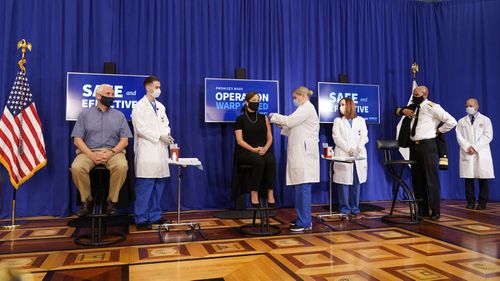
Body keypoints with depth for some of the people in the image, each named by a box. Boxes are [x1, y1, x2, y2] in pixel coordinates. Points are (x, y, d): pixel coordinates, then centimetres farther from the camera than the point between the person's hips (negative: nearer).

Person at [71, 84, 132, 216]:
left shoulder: (119, 115, 15)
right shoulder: (85, 114, 13)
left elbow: (124, 140, 7)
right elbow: (77, 139, 4)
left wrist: (111, 153, -12)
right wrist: (91, 155, -13)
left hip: (113, 152, 0)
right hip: (89, 151, 0)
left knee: (122, 166, -33)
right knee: (76, 167, -30)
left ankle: (111, 201, -13)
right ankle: (87, 200, -7)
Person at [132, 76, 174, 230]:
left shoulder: (160, 106, 18)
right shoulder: (139, 106, -3)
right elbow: (141, 128, -11)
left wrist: (167, 134, -4)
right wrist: (159, 136, -14)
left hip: (160, 150, 7)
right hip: (147, 151, -6)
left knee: (159, 185, 9)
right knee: (145, 187, -5)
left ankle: (154, 216, 19)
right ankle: (141, 219, 4)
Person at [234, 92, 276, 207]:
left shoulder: (264, 118, 14)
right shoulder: (240, 119, 4)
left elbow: (270, 138, 9)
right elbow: (239, 140, -4)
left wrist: (265, 148, -12)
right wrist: (253, 149, -19)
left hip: (264, 150, 3)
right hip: (246, 151, -3)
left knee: (271, 161, -31)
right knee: (259, 161, -35)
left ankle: (270, 192, -25)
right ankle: (254, 193, -25)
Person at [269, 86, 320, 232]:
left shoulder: (307, 108, -6)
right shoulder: (304, 109, 24)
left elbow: (290, 121, -16)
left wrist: (275, 116, -2)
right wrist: (283, 127, 13)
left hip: (304, 153, -10)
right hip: (301, 152, 10)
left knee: (303, 186, -9)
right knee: (301, 186, 10)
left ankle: (304, 222, -6)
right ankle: (304, 219, 17)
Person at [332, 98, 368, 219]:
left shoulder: (360, 120, 15)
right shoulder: (337, 121, 11)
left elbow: (364, 136, 4)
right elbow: (337, 137, -1)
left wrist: (358, 149, -14)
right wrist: (349, 149, -15)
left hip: (359, 156, 2)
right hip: (343, 156, -1)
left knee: (356, 183, 3)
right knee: (343, 183, -4)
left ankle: (355, 210, 10)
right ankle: (345, 210, 3)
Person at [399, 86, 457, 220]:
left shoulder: (432, 107, -9)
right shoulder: (413, 107, 14)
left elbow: (452, 121, -12)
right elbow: (398, 110, 31)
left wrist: (439, 130, -3)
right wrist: (403, 110, 10)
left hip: (427, 145, -7)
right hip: (414, 146, 8)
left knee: (431, 179, -3)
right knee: (417, 178, 11)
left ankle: (435, 211, 6)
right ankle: (422, 210, 21)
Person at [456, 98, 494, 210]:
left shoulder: (485, 120, 10)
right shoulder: (461, 121, 15)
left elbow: (488, 136, -1)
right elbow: (459, 136, 5)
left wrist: (475, 147, -12)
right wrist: (467, 147, -12)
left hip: (481, 153, -1)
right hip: (467, 153, 2)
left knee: (483, 179, -1)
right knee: (468, 178, -1)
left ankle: (482, 202, 6)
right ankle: (470, 202, 5)